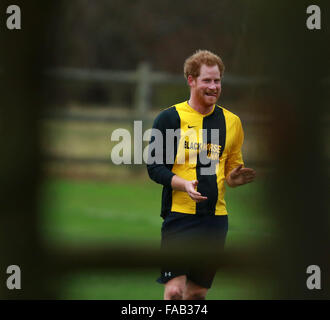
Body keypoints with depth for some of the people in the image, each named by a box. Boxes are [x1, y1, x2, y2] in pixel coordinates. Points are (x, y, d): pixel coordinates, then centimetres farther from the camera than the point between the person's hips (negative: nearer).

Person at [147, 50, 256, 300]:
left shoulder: (231, 122, 11)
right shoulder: (169, 118, -1)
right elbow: (155, 167, -2)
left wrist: (235, 178, -4)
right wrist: (184, 184, -20)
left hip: (215, 216, 4)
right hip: (179, 214, -4)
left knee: (198, 292, 6)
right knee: (174, 289, -14)